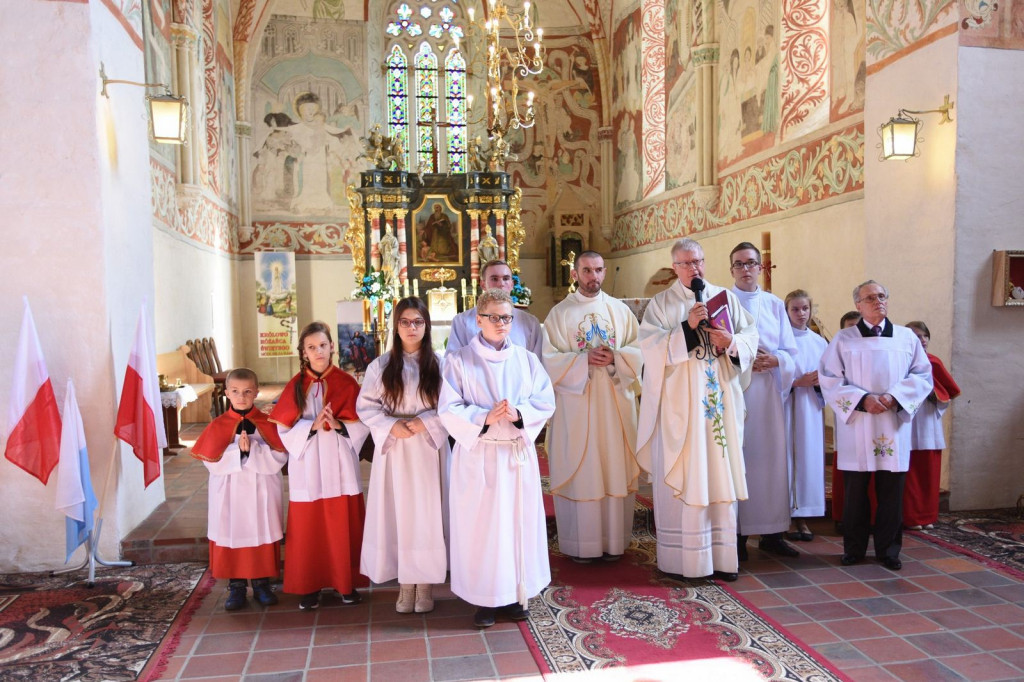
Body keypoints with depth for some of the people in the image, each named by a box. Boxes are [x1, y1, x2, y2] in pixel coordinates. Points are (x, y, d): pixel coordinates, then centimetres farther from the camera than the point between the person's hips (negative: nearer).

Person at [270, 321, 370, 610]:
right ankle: (309, 586, 19)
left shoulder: (346, 382, -1)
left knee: (343, 526, 5)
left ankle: (346, 583, 20)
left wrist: (338, 425, -18)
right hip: (307, 465, 1)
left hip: (340, 464, -1)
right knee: (307, 527, 5)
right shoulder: (295, 385, 3)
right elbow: (284, 428, -1)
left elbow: (362, 424, -1)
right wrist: (312, 426, -15)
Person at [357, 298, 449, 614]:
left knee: (427, 512, 2)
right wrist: (392, 426, -12)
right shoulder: (381, 366, 2)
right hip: (393, 449, 1)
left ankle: (426, 584, 16)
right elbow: (365, 406, 2)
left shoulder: (438, 364, 0)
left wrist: (425, 422, -15)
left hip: (429, 449, 0)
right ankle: (405, 584, 17)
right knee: (398, 513, 4)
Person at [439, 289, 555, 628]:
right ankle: (484, 599, 16)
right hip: (478, 455, -3)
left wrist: (518, 413, -17)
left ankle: (515, 594, 23)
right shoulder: (459, 361, -1)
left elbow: (546, 402, 2)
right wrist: (485, 418, -22)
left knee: (519, 521, 8)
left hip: (518, 454, 3)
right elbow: (449, 409, -8)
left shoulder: (526, 359, 8)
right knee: (480, 525, 2)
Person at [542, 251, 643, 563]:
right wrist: (583, 358, -17)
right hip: (575, 404, -2)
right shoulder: (559, 313, 4)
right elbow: (549, 359, -4)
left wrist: (615, 358, -14)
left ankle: (614, 541, 15)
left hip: (615, 403, 2)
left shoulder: (621, 310, 10)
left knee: (615, 470, 4)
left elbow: (639, 351, 4)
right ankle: (581, 543, 10)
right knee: (579, 471, 1)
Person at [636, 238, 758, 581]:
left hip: (721, 399, 3)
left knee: (721, 474, 5)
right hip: (680, 401, -3)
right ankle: (686, 557, 6)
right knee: (684, 478, -3)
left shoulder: (726, 297, 13)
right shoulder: (661, 303, 4)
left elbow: (750, 335, 7)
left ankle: (721, 554, 15)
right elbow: (651, 346, -9)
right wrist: (687, 328, -18)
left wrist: (731, 343, -13)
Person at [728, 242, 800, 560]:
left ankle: (771, 532, 13)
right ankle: (736, 533, 4)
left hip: (768, 391, 3)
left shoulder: (775, 305, 15)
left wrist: (774, 360, -9)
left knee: (771, 458, 3)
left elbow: (790, 351, 11)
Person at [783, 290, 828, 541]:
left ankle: (802, 517, 10)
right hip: (786, 408, -4)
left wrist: (820, 382, -8)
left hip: (811, 410, 4)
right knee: (787, 457, -6)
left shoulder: (820, 343, 13)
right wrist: (799, 381, -16)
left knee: (809, 458, 3)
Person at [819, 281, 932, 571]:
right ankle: (854, 548, 17)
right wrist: (862, 399, -14)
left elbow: (923, 375, 5)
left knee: (892, 490, 5)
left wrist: (894, 397, -10)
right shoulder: (843, 339, 3)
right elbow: (829, 378, -3)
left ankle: (888, 549, 19)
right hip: (856, 427, -1)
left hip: (894, 425, 2)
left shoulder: (907, 337, 9)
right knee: (855, 490, 4)